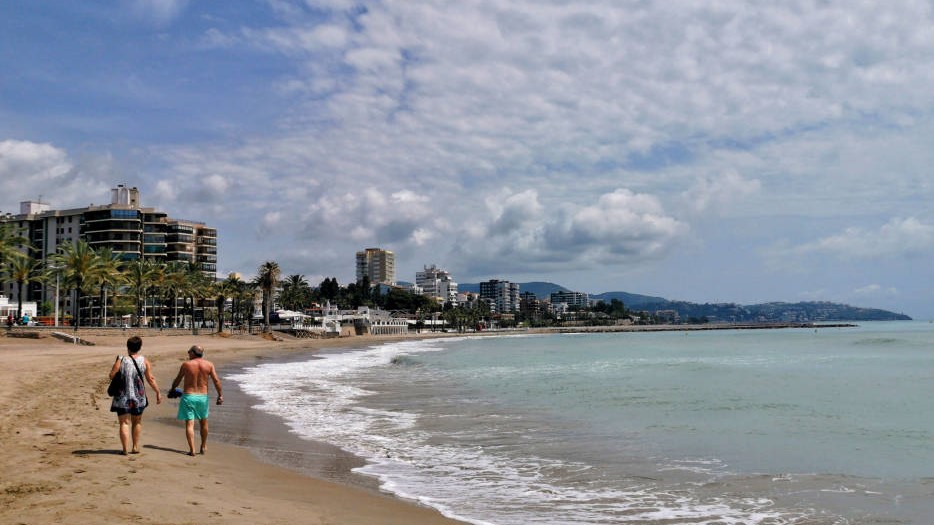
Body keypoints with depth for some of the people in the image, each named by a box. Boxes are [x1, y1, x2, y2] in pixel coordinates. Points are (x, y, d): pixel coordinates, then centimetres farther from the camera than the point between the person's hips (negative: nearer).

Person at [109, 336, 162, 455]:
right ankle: (135, 447, 23)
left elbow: (112, 376, -9)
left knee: (124, 423, 3)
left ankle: (125, 449, -3)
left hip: (122, 397, -2)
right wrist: (158, 392, 5)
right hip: (138, 397, 2)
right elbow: (150, 379, -3)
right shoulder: (144, 361, -3)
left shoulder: (121, 360, -8)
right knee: (137, 422, 19)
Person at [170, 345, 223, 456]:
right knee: (203, 422, 20)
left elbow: (178, 380, 5)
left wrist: (172, 389, 23)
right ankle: (203, 447, 32)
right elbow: (216, 381, -7)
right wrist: (220, 395, 0)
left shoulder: (186, 364, -6)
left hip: (188, 396, -2)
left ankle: (192, 450, -10)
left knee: (189, 424, -1)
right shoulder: (209, 364, -3)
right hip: (203, 397, 2)